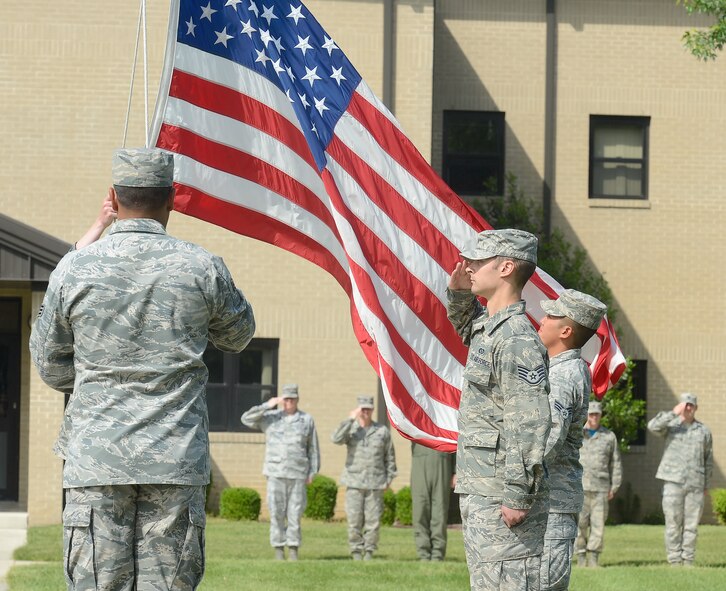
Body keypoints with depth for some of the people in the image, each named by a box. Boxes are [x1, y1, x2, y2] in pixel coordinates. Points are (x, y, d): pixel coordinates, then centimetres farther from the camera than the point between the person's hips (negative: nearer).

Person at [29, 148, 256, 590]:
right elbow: (239, 335, 18)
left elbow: (51, 367, 11)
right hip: (176, 459, 0)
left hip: (96, 458, 0)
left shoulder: (73, 270, 0)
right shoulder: (202, 268, -2)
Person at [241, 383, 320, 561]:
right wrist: (267, 405, -11)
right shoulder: (270, 417, 6)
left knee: (295, 513, -1)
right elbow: (247, 419, -4)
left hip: (298, 475, 0)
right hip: (276, 473, 0)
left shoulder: (307, 420, 6)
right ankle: (278, 550, 4)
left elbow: (313, 449, 8)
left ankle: (293, 551, 4)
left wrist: (312, 473, 2)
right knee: (277, 513, -1)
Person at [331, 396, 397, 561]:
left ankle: (369, 553, 5)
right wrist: (350, 420, -16)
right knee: (354, 521, -3)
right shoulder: (351, 429, 7)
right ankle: (356, 553, 4)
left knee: (373, 521, -3)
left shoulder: (382, 431, 8)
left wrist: (389, 478, 7)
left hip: (375, 484, 0)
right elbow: (337, 439, -15)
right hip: (354, 483, 0)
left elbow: (390, 457, 13)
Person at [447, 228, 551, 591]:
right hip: (479, 494, 11)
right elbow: (466, 326, 42)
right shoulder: (488, 328, 14)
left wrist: (517, 497, -25)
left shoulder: (517, 340, -17)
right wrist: (459, 291, 20)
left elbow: (529, 424, -24)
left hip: (501, 502, -11)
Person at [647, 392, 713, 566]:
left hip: (695, 485, 2)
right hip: (673, 482, -2)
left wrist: (706, 485, 12)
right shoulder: (671, 426, 4)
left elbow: (708, 459, 15)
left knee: (691, 526, 1)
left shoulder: (704, 431, 10)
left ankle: (688, 561, 6)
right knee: (673, 524, -3)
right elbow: (653, 426, -18)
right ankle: (675, 562, 1)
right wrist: (673, 413, -24)